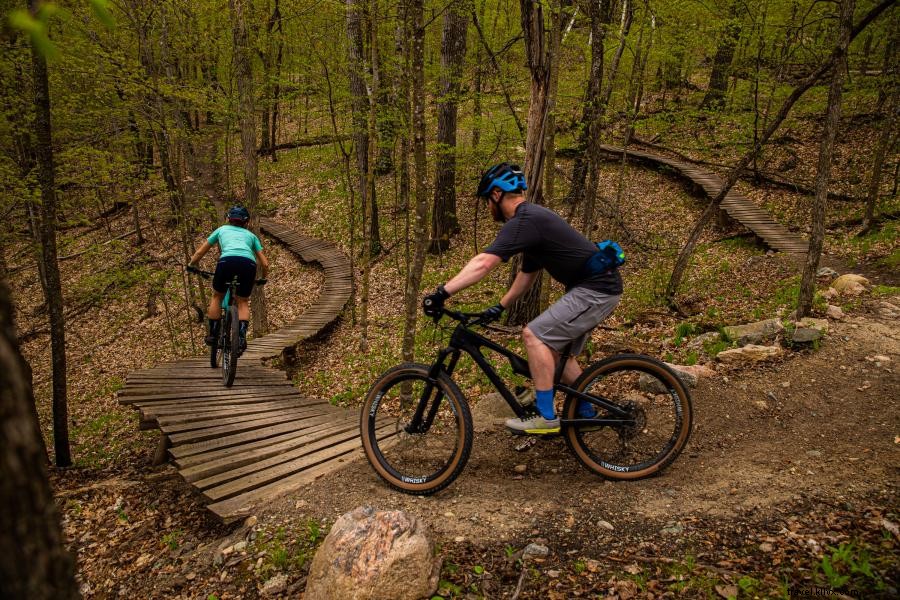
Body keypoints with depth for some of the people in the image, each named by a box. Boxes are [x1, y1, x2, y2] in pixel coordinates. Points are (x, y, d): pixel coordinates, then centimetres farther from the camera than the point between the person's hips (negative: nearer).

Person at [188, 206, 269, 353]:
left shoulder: (222, 229, 33)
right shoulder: (250, 235, 34)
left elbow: (199, 253, 36)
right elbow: (264, 264, 27)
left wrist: (191, 265, 53)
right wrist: (262, 278, 45)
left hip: (227, 261, -1)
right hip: (248, 263, 1)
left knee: (217, 296, 24)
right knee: (243, 302, 18)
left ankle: (213, 334, 21)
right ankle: (242, 335, -2)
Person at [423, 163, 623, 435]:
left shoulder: (524, 222, -19)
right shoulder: (532, 218, 15)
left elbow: (483, 263, -30)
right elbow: (528, 273, 23)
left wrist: (442, 292, -32)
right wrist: (499, 307, 22)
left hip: (596, 289, -10)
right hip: (597, 286, 10)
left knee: (534, 335, -15)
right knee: (557, 351, 17)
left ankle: (546, 417, -9)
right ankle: (586, 413, 29)